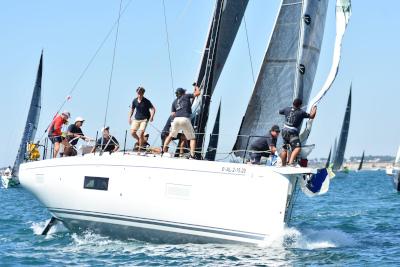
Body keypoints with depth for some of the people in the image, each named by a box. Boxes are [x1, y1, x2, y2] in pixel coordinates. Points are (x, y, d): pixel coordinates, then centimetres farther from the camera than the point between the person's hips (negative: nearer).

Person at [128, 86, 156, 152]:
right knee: (132, 132, -8)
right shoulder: (134, 101, 3)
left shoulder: (146, 101, -8)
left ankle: (140, 148, -6)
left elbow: (153, 109, -6)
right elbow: (132, 109, 17)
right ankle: (139, 140, 23)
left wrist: (151, 116, -21)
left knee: (141, 133, -16)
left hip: (144, 119, -4)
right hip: (136, 119, 4)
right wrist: (129, 117, 9)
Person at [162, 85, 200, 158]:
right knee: (192, 138, 6)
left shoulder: (174, 102, 22)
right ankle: (192, 155, -10)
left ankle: (163, 151, 16)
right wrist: (196, 87, 33)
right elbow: (197, 93, 14)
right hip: (185, 120, -3)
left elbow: (173, 114, 16)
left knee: (170, 136, 23)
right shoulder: (186, 96, 13)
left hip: (176, 120, 3)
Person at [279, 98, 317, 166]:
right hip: (293, 133, -7)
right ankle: (291, 162, -40)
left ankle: (283, 165, 32)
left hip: (285, 131, 7)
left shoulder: (287, 109, 4)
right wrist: (314, 110, 17)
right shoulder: (301, 112, -11)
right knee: (297, 148, -19)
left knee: (285, 149, 21)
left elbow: (280, 112, 23)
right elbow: (311, 116, -3)